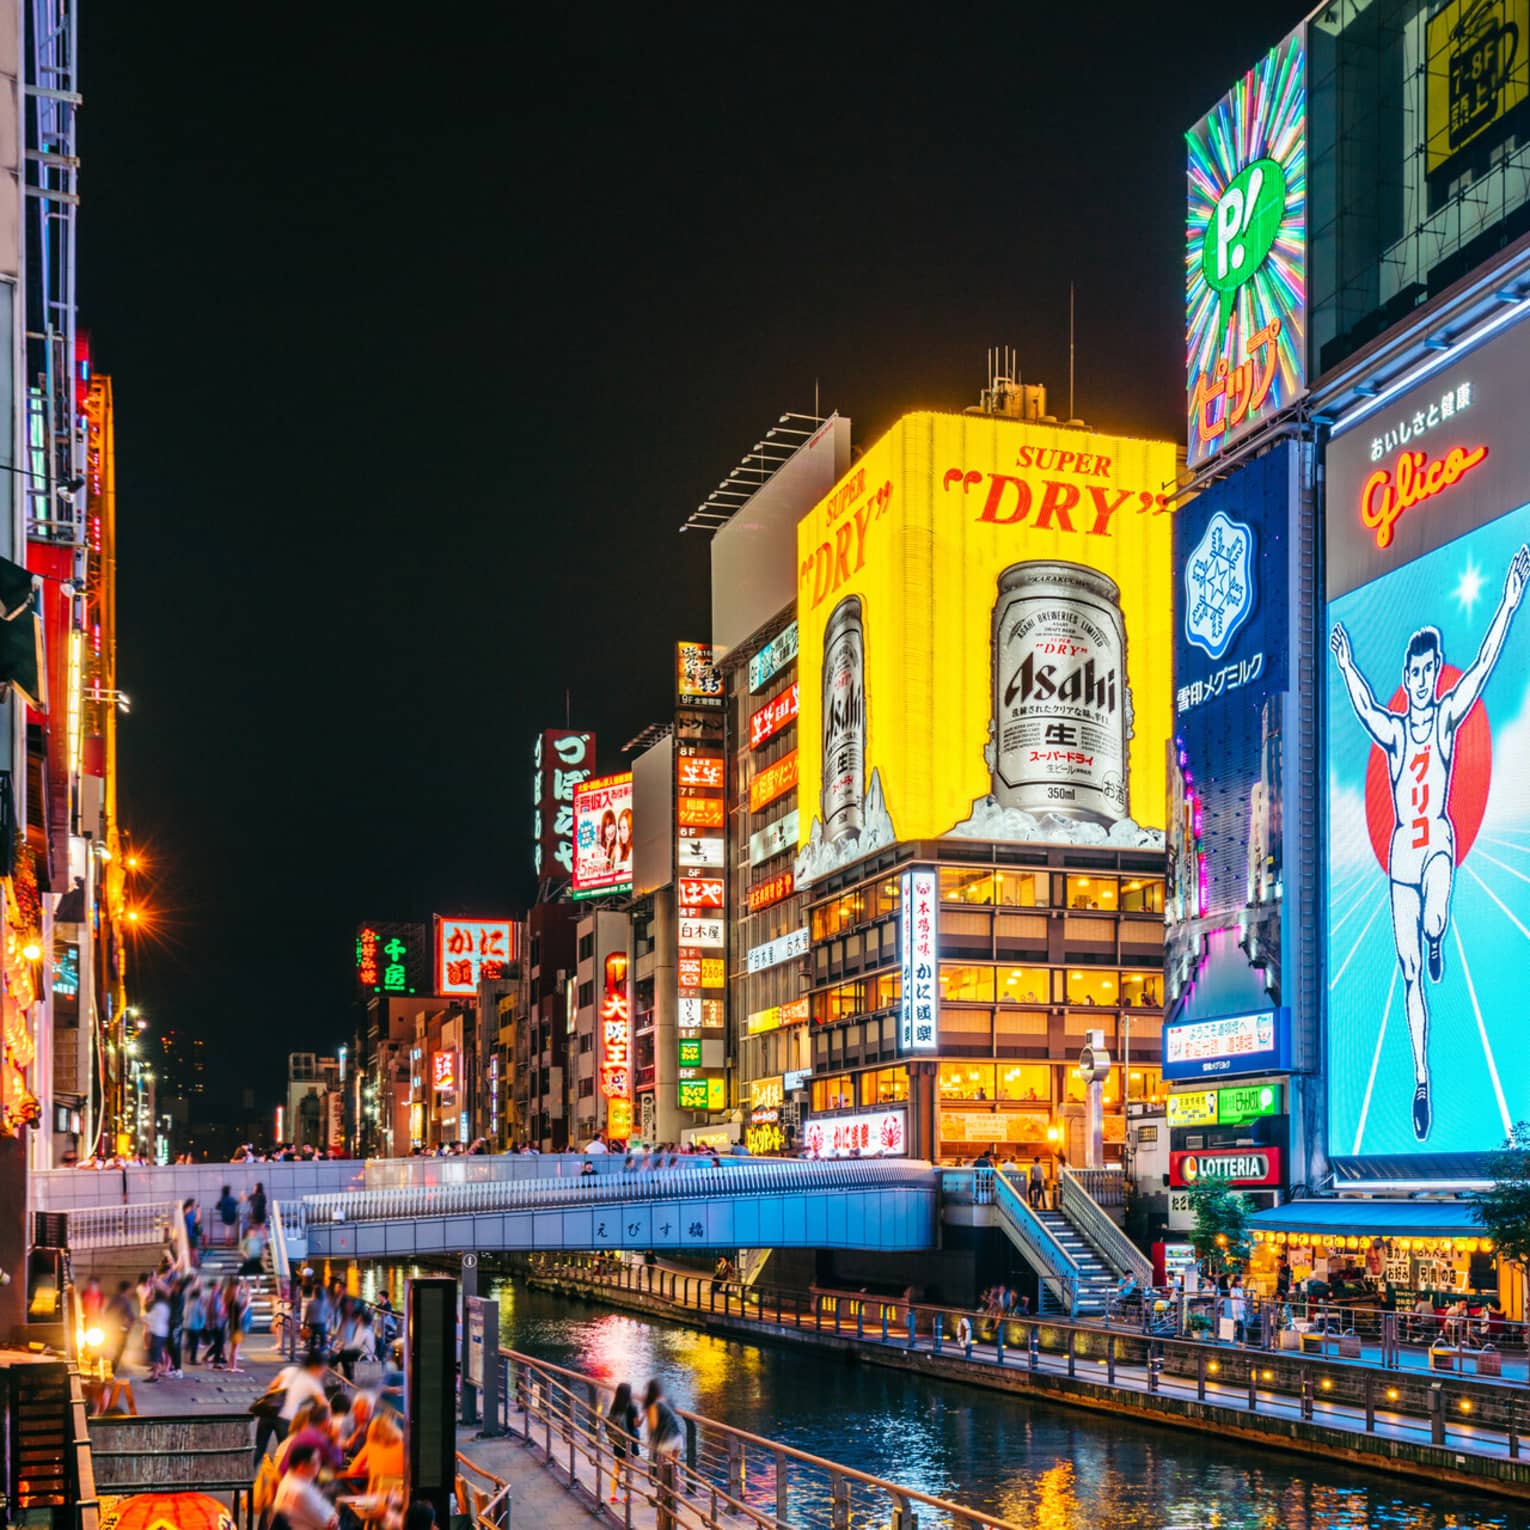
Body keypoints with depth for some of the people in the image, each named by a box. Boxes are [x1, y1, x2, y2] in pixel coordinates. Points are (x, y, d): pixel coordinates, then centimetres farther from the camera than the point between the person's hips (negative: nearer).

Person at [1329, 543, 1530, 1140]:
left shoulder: (1447, 716, 1)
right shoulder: (1392, 730, 10)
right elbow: (1365, 710, -4)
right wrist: (1347, 668, -14)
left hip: (1438, 841, -2)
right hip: (1401, 849, 2)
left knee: (1433, 923, -35)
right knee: (1409, 971, 3)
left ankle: (1436, 939, 3)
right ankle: (1421, 1079, 11)